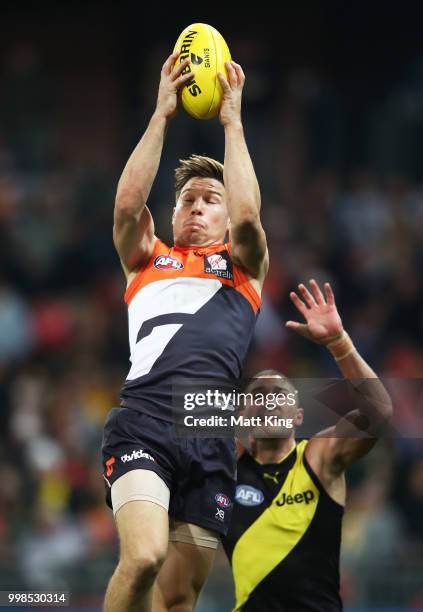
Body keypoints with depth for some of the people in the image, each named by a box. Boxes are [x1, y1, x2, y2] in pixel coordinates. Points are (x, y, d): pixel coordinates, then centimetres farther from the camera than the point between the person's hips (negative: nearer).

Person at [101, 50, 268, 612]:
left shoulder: (244, 265, 23)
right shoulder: (148, 259, 23)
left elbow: (246, 215, 2)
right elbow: (128, 204, 4)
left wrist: (232, 120, 6)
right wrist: (162, 113, 5)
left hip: (210, 435, 2)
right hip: (143, 422, -1)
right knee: (143, 558, -26)